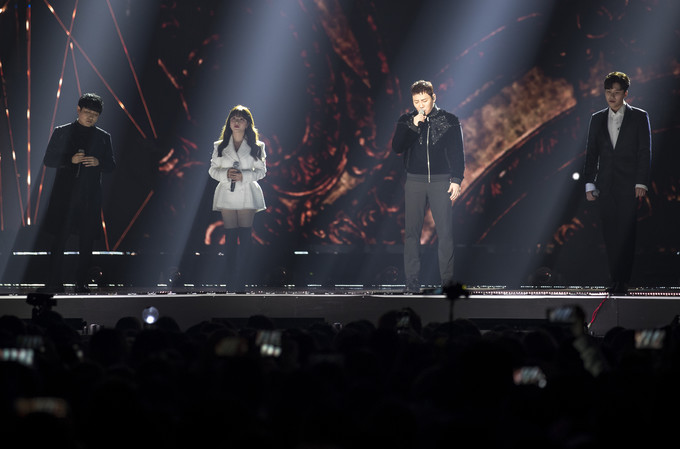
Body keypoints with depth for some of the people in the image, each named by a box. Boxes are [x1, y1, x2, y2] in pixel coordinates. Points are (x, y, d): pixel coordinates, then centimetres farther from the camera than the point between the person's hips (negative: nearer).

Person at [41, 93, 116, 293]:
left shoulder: (103, 137, 12)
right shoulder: (61, 133, 7)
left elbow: (111, 166, 13)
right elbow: (48, 160, 4)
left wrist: (98, 162, -9)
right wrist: (70, 160, -12)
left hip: (90, 197, 2)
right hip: (64, 195, -2)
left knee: (87, 242, 1)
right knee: (59, 239, -6)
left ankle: (81, 282, 7)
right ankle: (54, 282, -4)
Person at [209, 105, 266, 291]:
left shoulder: (256, 147, 4)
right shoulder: (220, 146, 8)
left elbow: (261, 170, 5)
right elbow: (212, 170, 9)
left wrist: (244, 176, -12)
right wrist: (225, 174, -12)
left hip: (247, 195, -1)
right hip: (227, 195, 1)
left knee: (245, 238, -6)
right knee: (230, 238, 1)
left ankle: (239, 283, -5)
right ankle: (231, 282, 5)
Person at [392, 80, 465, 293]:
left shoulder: (449, 121, 4)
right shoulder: (406, 121, 8)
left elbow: (457, 153, 4)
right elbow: (397, 147, -3)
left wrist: (456, 180, -4)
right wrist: (414, 126, -12)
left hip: (441, 181, -1)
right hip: (414, 181, 2)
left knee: (445, 232, -5)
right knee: (412, 232, -2)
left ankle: (447, 281, -1)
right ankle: (412, 283, 1)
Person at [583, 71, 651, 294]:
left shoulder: (639, 117, 4)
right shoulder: (597, 119, 13)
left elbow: (645, 152, 0)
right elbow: (591, 153, 13)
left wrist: (641, 183, -8)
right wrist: (589, 184, 5)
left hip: (629, 185, -3)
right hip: (606, 186, 3)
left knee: (626, 232, -9)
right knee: (610, 234, 1)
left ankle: (622, 280, -8)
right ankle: (616, 280, 4)